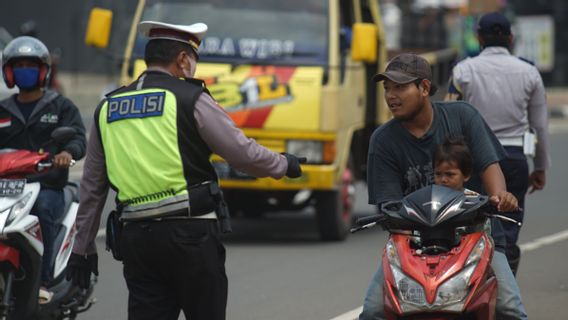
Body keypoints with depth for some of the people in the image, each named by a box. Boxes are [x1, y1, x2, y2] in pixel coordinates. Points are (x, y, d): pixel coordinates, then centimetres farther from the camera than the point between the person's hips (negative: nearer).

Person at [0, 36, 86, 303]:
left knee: (43, 210, -36)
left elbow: (78, 136, 0)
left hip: (48, 185, -2)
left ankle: (43, 281, -35)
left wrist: (68, 152, -24)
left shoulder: (61, 107, 15)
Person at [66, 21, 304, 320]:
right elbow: (243, 153, -2)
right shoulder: (190, 99, -4)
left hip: (135, 239, 5)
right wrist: (284, 164, 17)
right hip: (190, 234, -4)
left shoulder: (106, 109, 13)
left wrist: (83, 247, 23)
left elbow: (92, 188, 17)